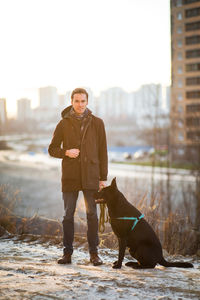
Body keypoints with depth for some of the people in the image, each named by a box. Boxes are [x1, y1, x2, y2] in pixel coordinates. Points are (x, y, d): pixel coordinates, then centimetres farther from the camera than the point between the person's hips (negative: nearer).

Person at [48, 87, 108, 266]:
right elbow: (52, 149, 9)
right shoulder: (64, 124, 4)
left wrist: (103, 178, 0)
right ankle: (67, 253, 12)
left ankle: (94, 253, 10)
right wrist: (66, 152, -13)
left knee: (92, 215, 1)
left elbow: (102, 152, 4)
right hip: (70, 177, 1)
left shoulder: (97, 123, 3)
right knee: (68, 215, 4)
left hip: (91, 177, 0)